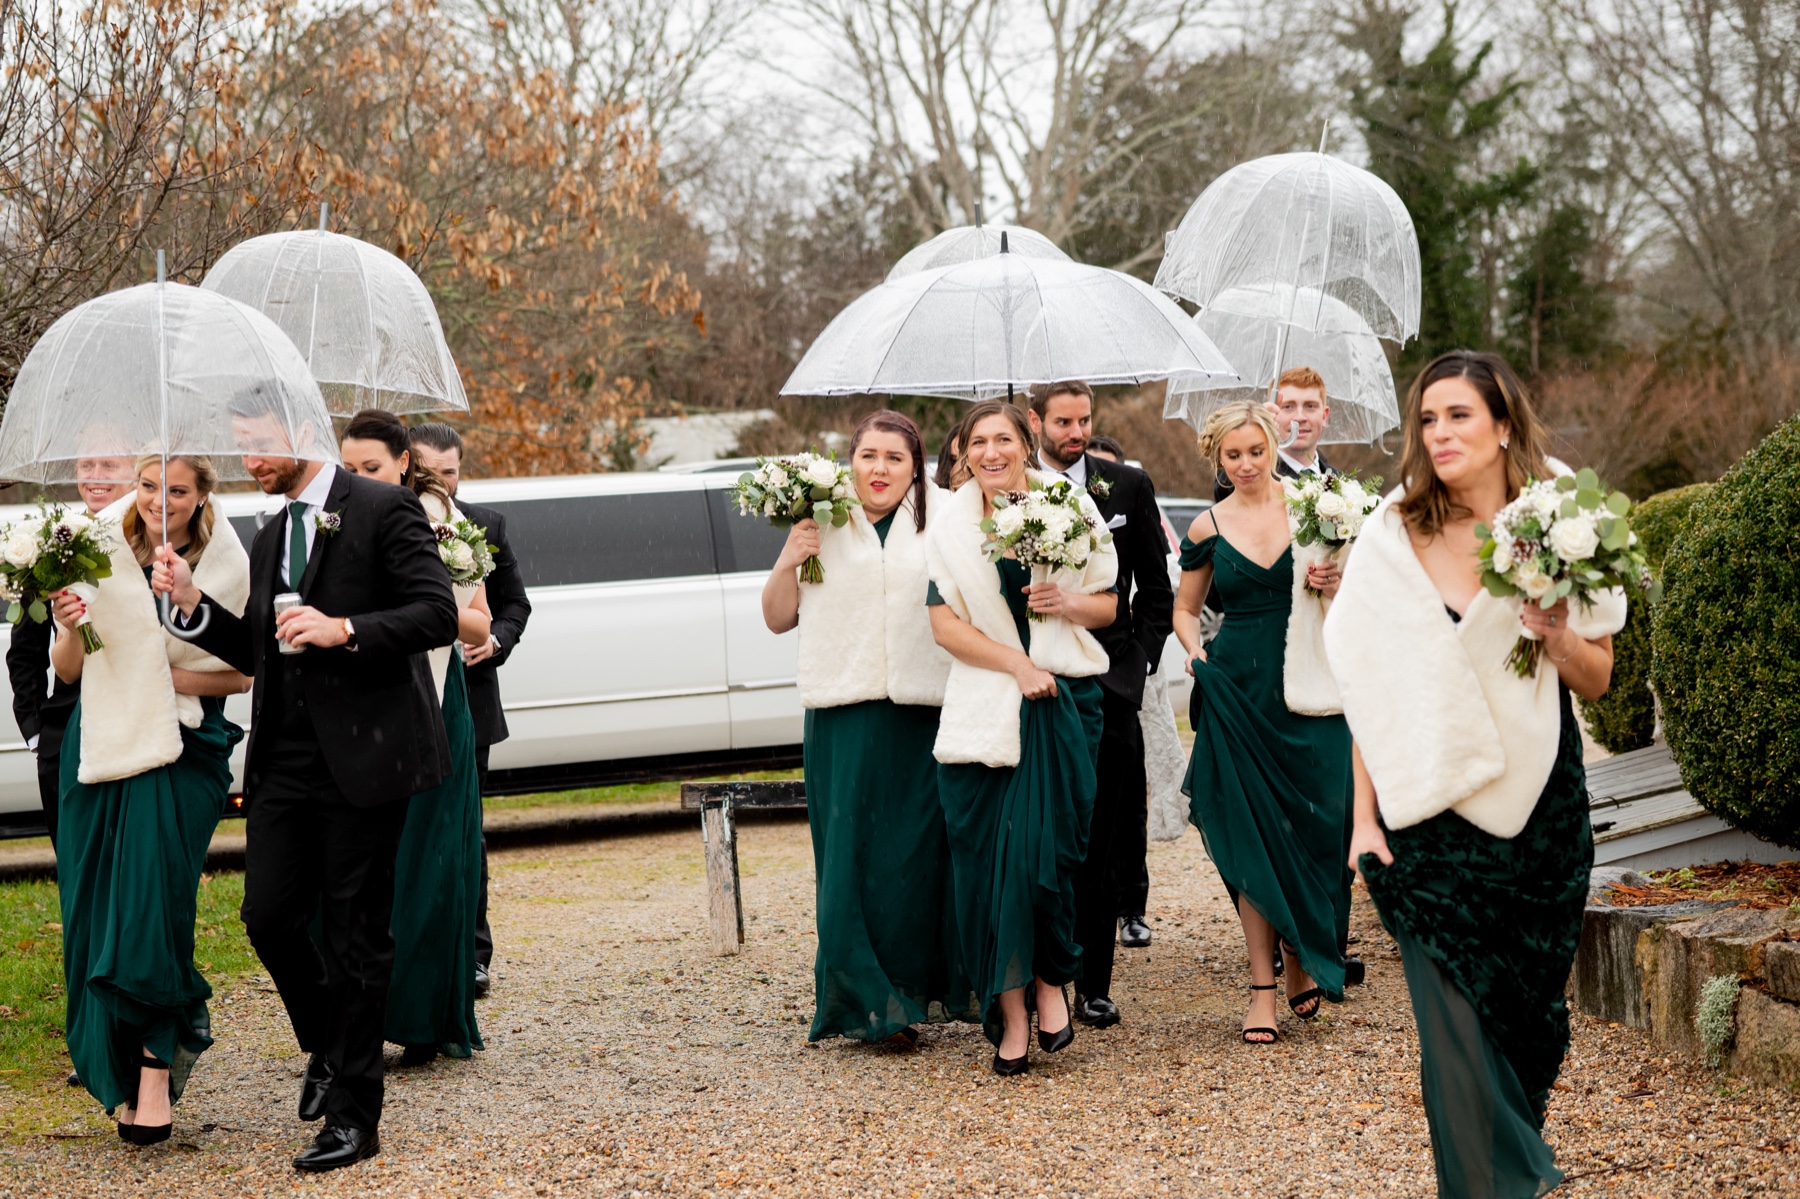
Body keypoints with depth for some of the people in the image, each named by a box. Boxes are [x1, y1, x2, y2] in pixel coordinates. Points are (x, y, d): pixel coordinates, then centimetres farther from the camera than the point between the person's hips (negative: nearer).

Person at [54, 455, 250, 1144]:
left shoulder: (224, 564, -2)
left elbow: (244, 675, 6)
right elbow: (67, 672, 7)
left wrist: (178, 677, -10)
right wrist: (71, 627, -13)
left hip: (182, 755, -3)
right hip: (100, 747, 3)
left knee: (153, 903, -12)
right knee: (95, 916, 4)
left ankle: (155, 1068, -2)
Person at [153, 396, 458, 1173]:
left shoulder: (382, 510, -5)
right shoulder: (269, 539, 18)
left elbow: (438, 613, -12)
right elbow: (260, 654, 20)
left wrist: (345, 630, -22)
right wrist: (192, 603, 7)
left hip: (361, 758, -7)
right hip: (285, 761, 7)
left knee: (355, 934, 0)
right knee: (269, 916, 2)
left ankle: (353, 1115, 7)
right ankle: (328, 1047, 29)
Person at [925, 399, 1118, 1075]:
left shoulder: (1069, 508, 5)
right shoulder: (951, 526, 5)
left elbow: (1108, 606, 11)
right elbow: (946, 624, 0)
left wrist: (1069, 603, -11)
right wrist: (1017, 663, -11)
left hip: (1063, 698, -1)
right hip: (982, 707, 1)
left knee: (1046, 850, -9)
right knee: (988, 854, -2)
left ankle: (1051, 981, 14)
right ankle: (1009, 1010, 6)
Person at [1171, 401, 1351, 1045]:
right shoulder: (1208, 528, 5)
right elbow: (1185, 608, 17)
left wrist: (1333, 585, -14)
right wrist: (1195, 652, -1)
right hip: (1238, 690, 0)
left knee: (1315, 826, -1)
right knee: (1249, 833, -1)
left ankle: (1304, 958, 21)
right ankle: (1263, 986, 2)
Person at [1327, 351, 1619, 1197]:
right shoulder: (1392, 537, -2)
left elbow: (1597, 681, 8)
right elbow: (1370, 685, 1)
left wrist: (1556, 635, -13)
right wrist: (1365, 813, -2)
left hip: (1539, 808, 1)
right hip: (1431, 808, -1)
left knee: (1530, 1001, 9)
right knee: (1456, 1016, -5)